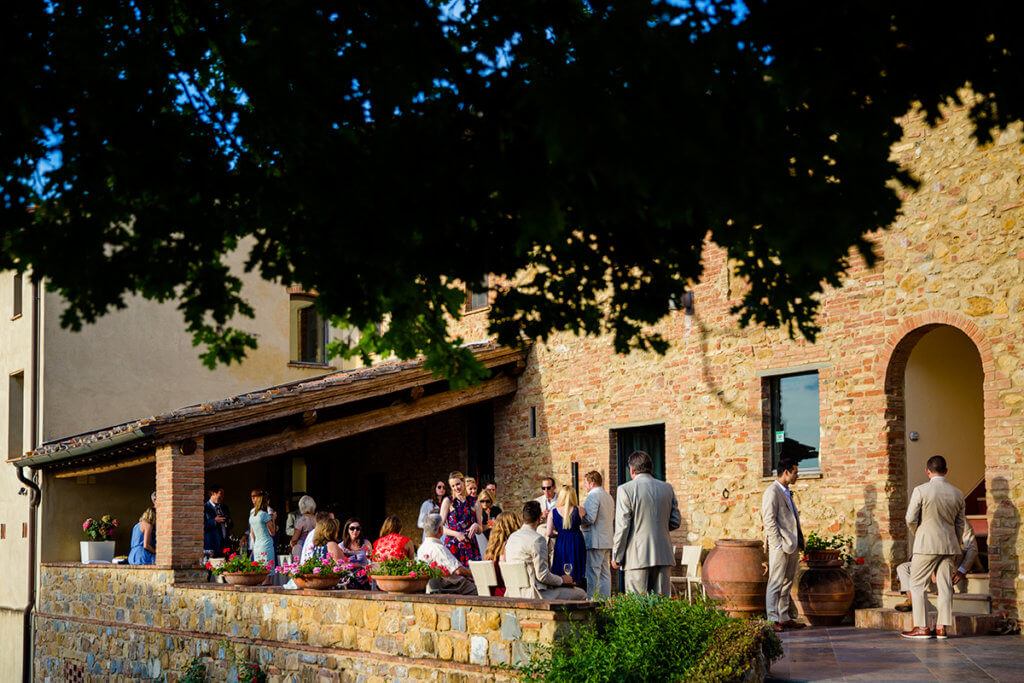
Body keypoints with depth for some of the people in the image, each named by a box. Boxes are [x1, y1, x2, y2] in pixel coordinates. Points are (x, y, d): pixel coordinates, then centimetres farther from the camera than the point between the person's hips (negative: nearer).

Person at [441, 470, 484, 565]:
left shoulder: (474, 502, 11)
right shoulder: (448, 501, 4)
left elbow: (480, 530, 15)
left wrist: (476, 526, -8)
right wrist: (456, 534, -14)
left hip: (471, 546, 2)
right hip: (452, 545, -2)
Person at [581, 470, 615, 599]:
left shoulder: (592, 496, -12)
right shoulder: (609, 497, 18)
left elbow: (590, 518, -21)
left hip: (595, 541, -9)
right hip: (607, 541, 9)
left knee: (592, 573, -8)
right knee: (605, 573, 10)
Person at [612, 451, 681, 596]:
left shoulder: (626, 489, -6)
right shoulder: (667, 488, 9)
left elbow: (622, 527, -7)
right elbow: (676, 522, 13)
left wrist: (616, 556, 0)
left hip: (638, 557, -5)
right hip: (663, 556, 5)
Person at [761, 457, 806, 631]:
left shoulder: (787, 492, 20)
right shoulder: (772, 492, -10)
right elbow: (769, 520, -16)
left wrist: (798, 543, 17)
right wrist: (779, 544, -19)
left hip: (792, 546, 9)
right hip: (780, 547, -9)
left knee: (787, 584, 12)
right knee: (775, 584, -7)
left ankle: (784, 618, 17)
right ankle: (772, 619, -7)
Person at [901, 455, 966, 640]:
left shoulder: (921, 491, -10)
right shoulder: (957, 493, 5)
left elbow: (911, 519, -8)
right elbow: (960, 523, 12)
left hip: (926, 544, -5)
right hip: (949, 545, 5)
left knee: (917, 585, 4)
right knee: (945, 585, 7)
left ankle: (922, 627, 1)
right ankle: (941, 627, 6)